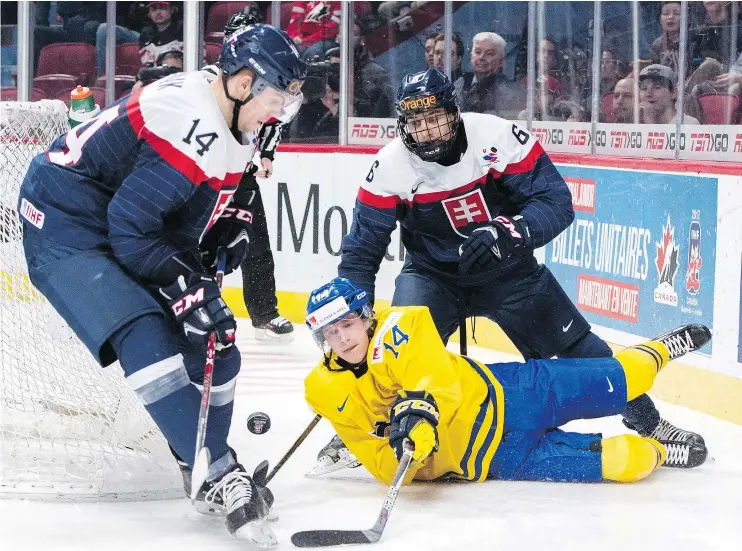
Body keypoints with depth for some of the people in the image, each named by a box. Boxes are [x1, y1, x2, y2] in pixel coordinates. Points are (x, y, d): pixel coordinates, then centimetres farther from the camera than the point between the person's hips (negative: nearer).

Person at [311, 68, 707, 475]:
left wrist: (506, 232, -39)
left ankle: (647, 421, 19)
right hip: (432, 273, 0)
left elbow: (556, 202, -22)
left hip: (507, 269, 0)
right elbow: (361, 249, -10)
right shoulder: (391, 166, -18)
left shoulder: (498, 137, -24)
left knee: (579, 349, 0)